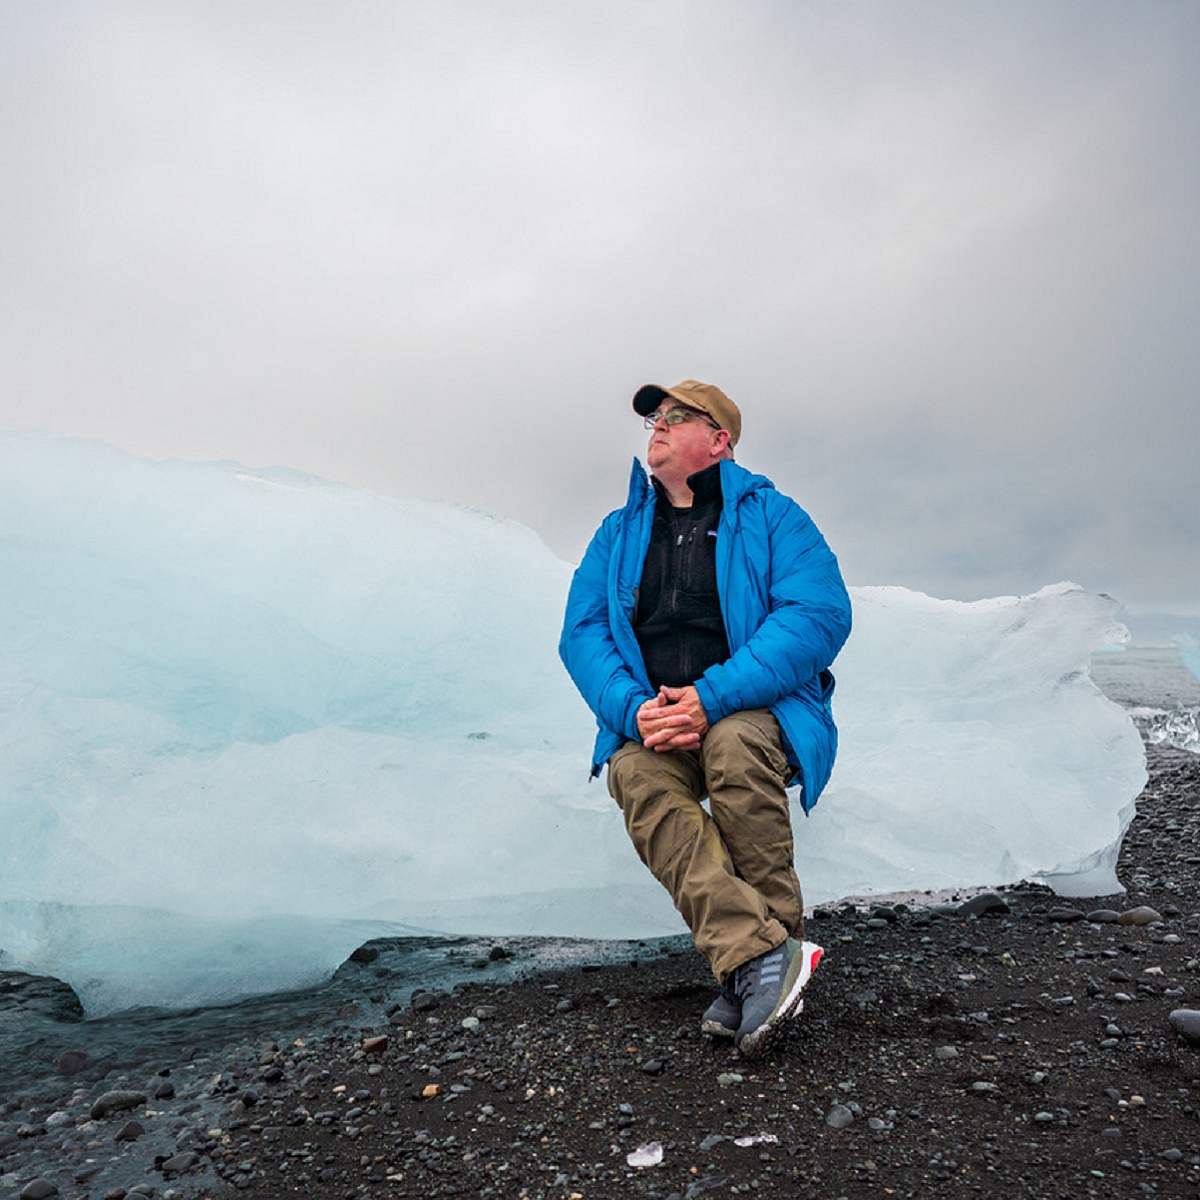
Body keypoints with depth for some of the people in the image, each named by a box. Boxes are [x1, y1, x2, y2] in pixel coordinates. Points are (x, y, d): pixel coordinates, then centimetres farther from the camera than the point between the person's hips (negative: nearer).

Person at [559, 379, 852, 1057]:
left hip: (752, 713, -2)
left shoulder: (770, 517, 4)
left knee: (733, 744, -35)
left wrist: (711, 697, -21)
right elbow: (582, 633, 6)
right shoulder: (619, 533, 16)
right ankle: (763, 955, -34)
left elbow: (822, 614, -11)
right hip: (653, 723, 3)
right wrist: (634, 709, -15)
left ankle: (775, 939, -23)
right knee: (637, 775, -30)